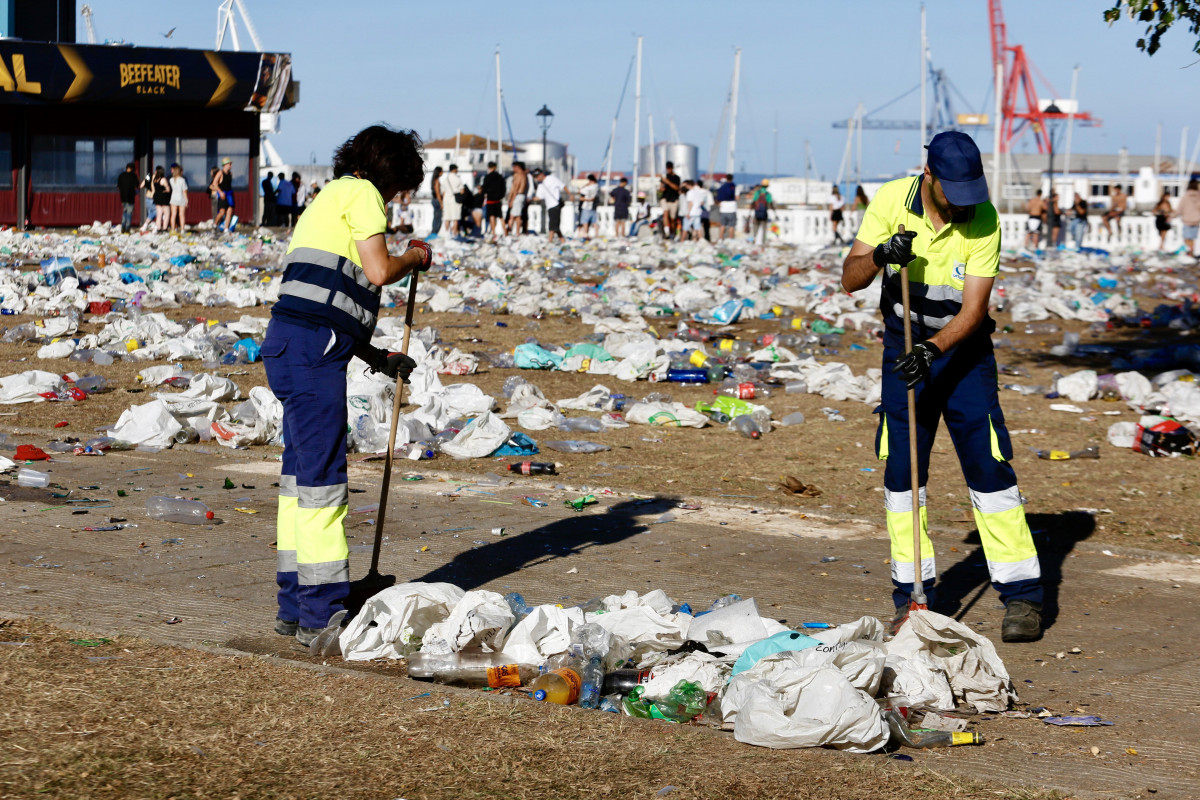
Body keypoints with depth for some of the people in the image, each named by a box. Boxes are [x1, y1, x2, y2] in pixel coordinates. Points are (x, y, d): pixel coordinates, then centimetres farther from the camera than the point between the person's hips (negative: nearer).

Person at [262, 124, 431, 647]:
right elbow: (378, 271, -11)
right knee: (322, 478, -8)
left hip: (292, 349, 10)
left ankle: (295, 608, 19)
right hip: (313, 351, -10)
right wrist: (416, 256, 9)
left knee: (300, 476, 13)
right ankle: (322, 615, -7)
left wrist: (377, 358, 25)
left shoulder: (332, 198, 29)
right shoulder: (361, 192, 0)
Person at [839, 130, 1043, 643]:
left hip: (963, 349, -2)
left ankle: (1021, 597, -3)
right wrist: (879, 255, -35)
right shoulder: (891, 201, -13)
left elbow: (973, 309, -20)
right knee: (901, 470, -1)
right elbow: (849, 280, -15)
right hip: (904, 345, 2)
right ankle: (912, 595, 9)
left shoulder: (984, 220, -18)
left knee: (989, 466, -8)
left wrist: (932, 349, -35)